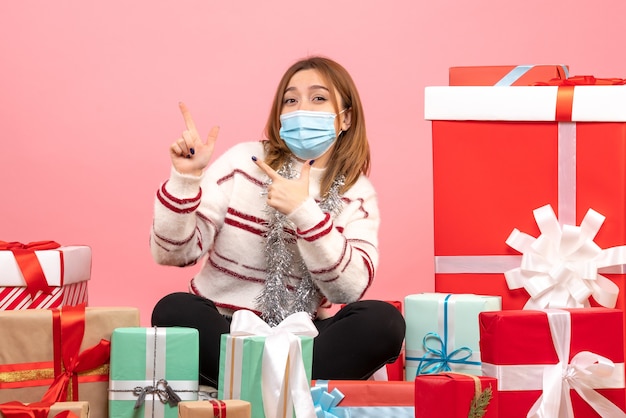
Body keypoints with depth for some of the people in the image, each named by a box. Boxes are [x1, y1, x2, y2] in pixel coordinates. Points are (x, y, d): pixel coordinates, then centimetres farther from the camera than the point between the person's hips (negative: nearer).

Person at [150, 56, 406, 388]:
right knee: (174, 310, -33)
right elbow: (172, 253, -6)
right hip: (218, 332, -1)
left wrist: (304, 211, -22)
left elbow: (350, 288, -13)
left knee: (383, 321, -26)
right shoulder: (242, 162, 0)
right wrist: (185, 178, -21)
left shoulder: (356, 193, 4)